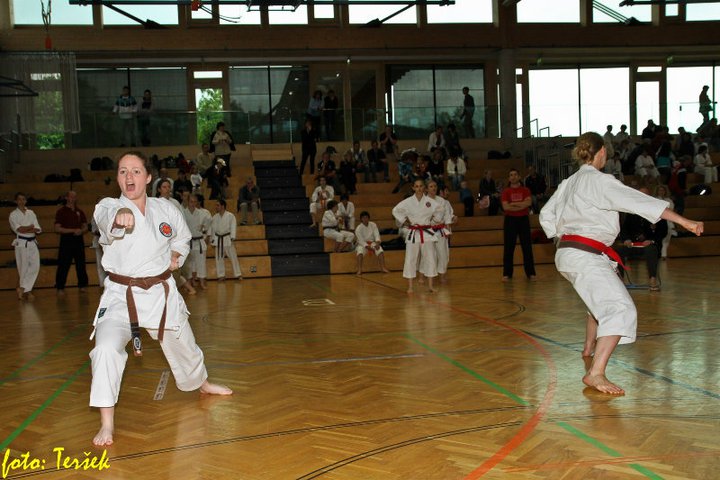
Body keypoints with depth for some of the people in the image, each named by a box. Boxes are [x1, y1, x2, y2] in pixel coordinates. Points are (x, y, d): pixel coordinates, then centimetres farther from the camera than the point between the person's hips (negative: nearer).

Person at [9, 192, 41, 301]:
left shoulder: (31, 213, 11)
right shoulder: (13, 214, 1)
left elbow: (38, 229, 3)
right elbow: (18, 229, -13)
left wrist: (25, 229, -12)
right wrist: (31, 227, -8)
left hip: (32, 243, 4)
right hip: (21, 243, -4)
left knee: (35, 266, -5)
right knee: (23, 268, -3)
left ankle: (22, 289, 5)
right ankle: (26, 291, 8)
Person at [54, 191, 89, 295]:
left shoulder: (80, 212, 11)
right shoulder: (61, 212, -3)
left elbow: (85, 227, 15)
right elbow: (57, 229, -9)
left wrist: (81, 231, -9)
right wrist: (73, 230, -17)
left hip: (78, 241, 4)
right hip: (66, 241, -4)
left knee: (81, 264, 8)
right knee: (63, 266, -3)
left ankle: (82, 285, 19)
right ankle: (60, 288, 5)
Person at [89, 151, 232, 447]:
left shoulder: (165, 209, -1)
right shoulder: (108, 207, -13)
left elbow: (182, 236, 20)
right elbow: (106, 216, -41)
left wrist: (176, 256, 4)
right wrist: (120, 216, -62)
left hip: (162, 293, 3)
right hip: (122, 297, -3)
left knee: (183, 344, 22)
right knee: (107, 348, -26)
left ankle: (202, 384, 54)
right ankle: (106, 424, -13)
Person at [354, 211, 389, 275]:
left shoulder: (373, 225, -2)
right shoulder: (358, 229, -11)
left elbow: (377, 235, -8)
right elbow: (361, 241, -15)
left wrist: (377, 243, -28)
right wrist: (369, 247, -26)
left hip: (372, 243, 3)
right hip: (363, 244, -3)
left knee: (380, 250, -27)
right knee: (360, 252, -35)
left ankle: (383, 268, -27)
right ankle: (359, 270, -34)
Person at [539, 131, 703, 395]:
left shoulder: (569, 183, 14)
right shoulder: (600, 181, -12)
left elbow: (546, 215, 21)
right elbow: (639, 202, -19)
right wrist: (684, 221, -20)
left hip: (567, 253, 10)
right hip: (585, 257, -10)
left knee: (601, 301, 31)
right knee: (621, 309, -17)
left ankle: (589, 350, 46)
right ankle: (595, 374, -27)